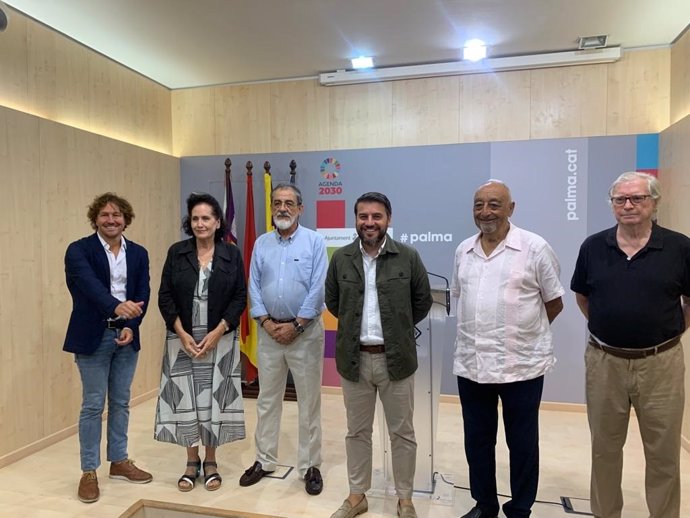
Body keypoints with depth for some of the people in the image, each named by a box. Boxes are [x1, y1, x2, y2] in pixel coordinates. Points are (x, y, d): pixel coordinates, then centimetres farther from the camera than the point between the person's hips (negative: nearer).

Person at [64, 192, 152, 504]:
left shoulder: (138, 253, 6)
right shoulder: (79, 250, -8)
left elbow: (143, 294, 1)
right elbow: (90, 285, -26)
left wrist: (131, 326, -14)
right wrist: (117, 306, -44)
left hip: (126, 335, 4)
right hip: (93, 337, -4)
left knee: (121, 402, 14)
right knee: (93, 405, 4)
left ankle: (119, 461, 29)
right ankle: (89, 472, 18)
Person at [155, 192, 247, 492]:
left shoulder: (232, 254, -1)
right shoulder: (176, 253, 1)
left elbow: (240, 297, -3)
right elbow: (165, 296, -1)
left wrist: (217, 333, -12)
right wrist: (182, 334, -11)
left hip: (219, 339, -1)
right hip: (183, 339, 1)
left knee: (214, 398, 6)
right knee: (186, 399, 6)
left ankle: (211, 462, 23)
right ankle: (192, 462, 24)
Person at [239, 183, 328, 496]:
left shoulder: (315, 241, -4)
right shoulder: (261, 244, 8)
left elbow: (318, 288, -11)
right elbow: (253, 286, 5)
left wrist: (296, 325, -13)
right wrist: (267, 322, -7)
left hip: (305, 330, -3)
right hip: (269, 331, 4)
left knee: (309, 402, 5)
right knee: (267, 399, 13)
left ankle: (310, 466, 19)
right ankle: (264, 461, 28)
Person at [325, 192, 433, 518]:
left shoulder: (408, 257, -5)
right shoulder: (341, 258, 0)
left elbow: (423, 301, 4)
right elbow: (332, 301, 12)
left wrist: (398, 328, 8)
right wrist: (356, 324, 10)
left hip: (396, 359, -1)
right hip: (354, 359, 2)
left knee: (402, 433, 12)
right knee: (357, 432, 15)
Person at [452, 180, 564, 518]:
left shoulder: (535, 248, -8)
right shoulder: (463, 251, 6)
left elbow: (554, 303, 0)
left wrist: (523, 332, 5)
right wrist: (480, 330, 10)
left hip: (522, 364, -4)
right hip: (470, 364, 4)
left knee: (522, 443, 12)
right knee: (477, 440, 17)